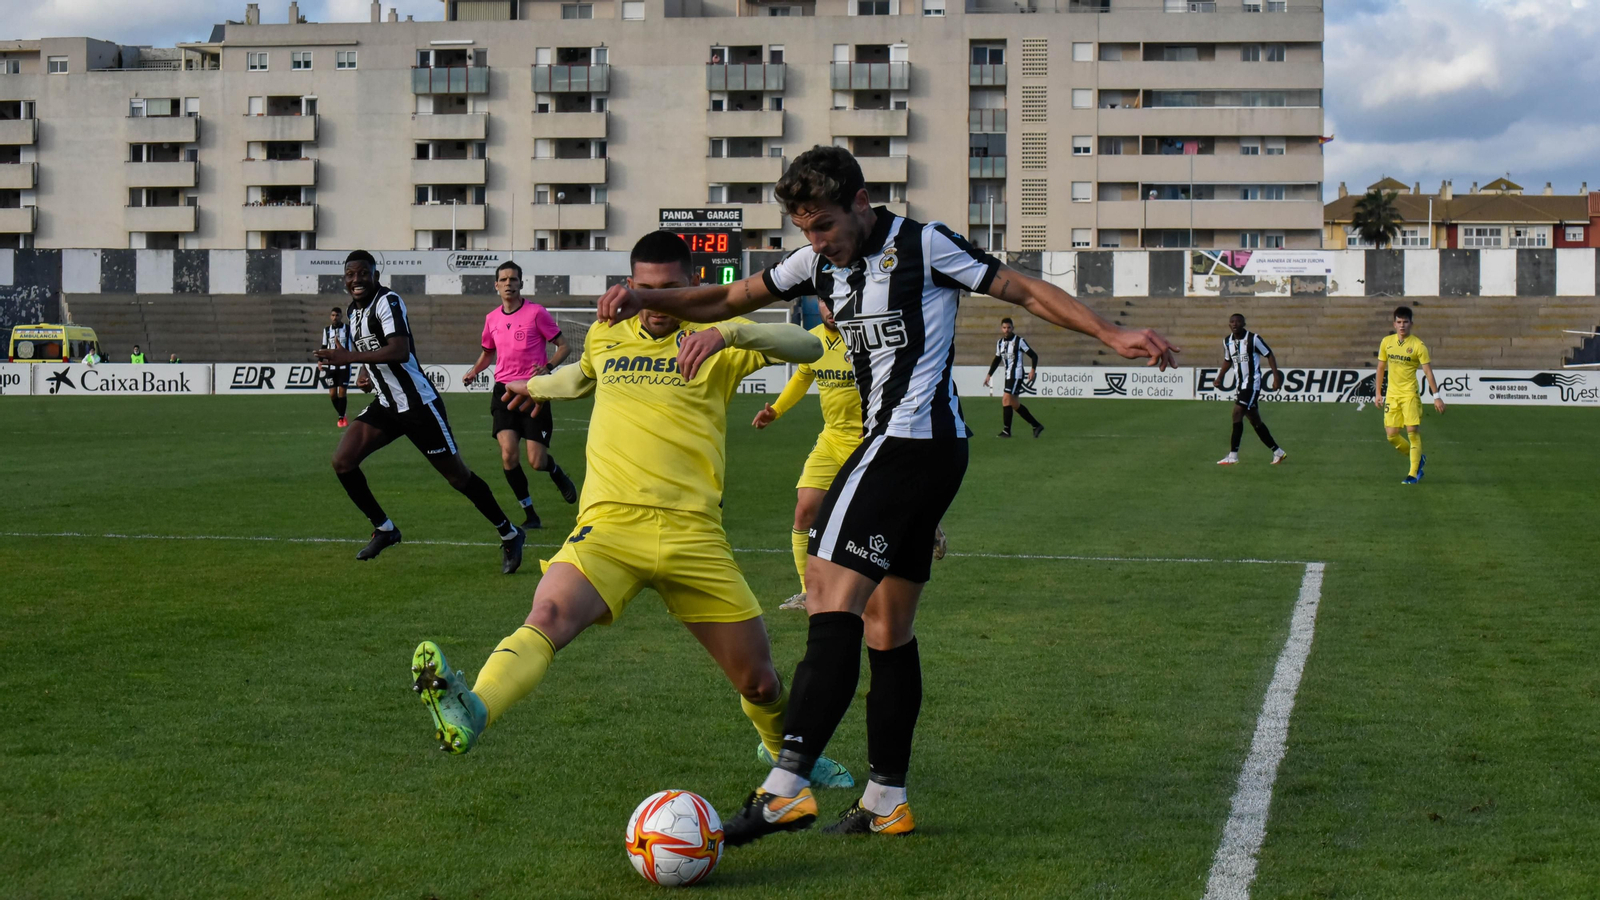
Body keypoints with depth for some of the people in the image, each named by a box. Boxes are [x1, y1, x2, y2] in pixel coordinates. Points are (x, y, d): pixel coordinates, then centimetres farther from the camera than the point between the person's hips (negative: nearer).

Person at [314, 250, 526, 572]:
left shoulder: (388, 301, -17)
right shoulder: (353, 310, 11)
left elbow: (400, 351, -32)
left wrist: (349, 357, -32)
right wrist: (366, 374, 4)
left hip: (419, 405, -8)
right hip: (386, 405, 8)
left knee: (458, 476, -1)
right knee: (343, 462, -5)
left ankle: (510, 535, 14)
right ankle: (384, 530, 11)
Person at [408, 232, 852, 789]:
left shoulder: (713, 341, 7)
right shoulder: (605, 336, 17)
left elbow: (807, 347, -9)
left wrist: (726, 334, -24)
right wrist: (536, 387, 62)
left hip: (693, 534, 0)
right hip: (609, 525, 1)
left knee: (760, 682, 7)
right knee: (549, 617, -32)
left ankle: (784, 751, 39)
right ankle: (471, 712, -54)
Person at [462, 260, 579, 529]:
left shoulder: (536, 312, -4)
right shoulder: (492, 318, 10)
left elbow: (563, 346, -1)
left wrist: (548, 367, -19)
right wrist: (474, 371, 8)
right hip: (504, 391, 3)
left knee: (537, 461, -7)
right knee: (508, 454, -14)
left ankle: (557, 474, 32)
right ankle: (530, 515, 0)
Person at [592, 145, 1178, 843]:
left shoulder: (921, 245, -7)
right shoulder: (819, 263, 14)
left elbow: (1025, 291, -2)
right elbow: (729, 299, 17)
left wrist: (1110, 334, -7)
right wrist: (646, 298, 2)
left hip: (912, 440, -9)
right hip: (916, 450, 9)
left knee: (831, 599, -17)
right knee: (887, 627, 11)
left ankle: (786, 787, -23)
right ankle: (887, 800, 17)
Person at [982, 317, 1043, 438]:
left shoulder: (1019, 341, -7)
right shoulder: (1000, 343, 12)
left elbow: (1034, 356, -6)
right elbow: (997, 359, 24)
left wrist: (1033, 370, -19)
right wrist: (989, 375, 21)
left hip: (1016, 375, -8)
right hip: (1008, 375, 8)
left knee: (1006, 399, -17)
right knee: (1015, 404, 8)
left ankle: (1006, 430, -13)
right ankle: (1036, 426, 18)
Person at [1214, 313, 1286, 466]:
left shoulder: (1253, 339, -12)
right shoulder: (1227, 341, 7)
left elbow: (1269, 355, -6)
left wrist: (1276, 375, -14)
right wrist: (1219, 377, 11)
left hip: (1253, 383, -8)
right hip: (1242, 384, 8)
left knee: (1237, 413, -18)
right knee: (1254, 420, 11)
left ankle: (1233, 456, -16)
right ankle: (1278, 452, 23)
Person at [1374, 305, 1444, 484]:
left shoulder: (1418, 345, -8)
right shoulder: (1386, 342, 6)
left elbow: (1428, 371, -9)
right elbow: (1381, 367, 15)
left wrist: (1436, 396, -13)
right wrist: (1378, 393, 13)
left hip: (1410, 394, -5)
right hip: (1391, 394, 5)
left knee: (1413, 432, -11)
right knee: (1391, 435, 1)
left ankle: (1413, 473, -5)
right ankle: (1418, 459, 25)